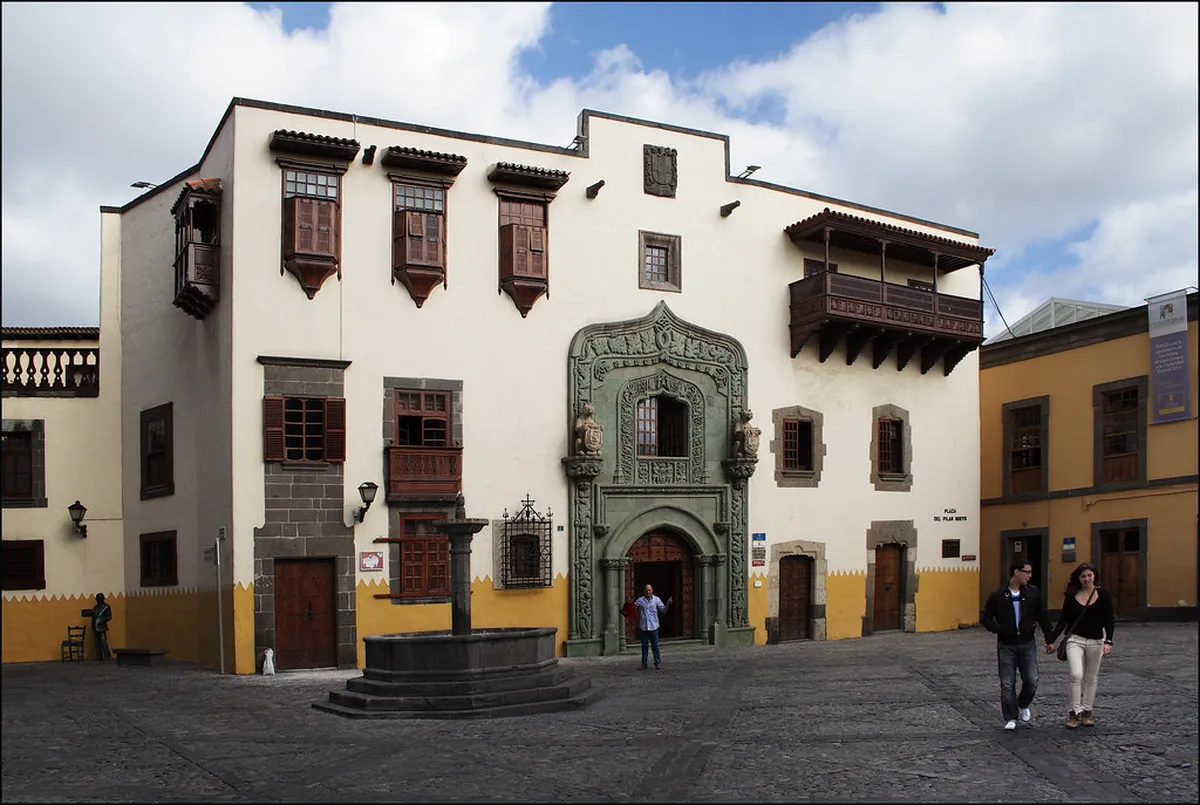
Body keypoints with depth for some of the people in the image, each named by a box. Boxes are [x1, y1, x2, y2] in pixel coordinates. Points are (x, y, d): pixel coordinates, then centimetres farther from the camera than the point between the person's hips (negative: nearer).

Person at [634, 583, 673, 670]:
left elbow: (663, 611, 0)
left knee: (655, 645, 1)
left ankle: (658, 663, 10)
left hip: (653, 627, -1)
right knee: (644, 646, 7)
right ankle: (644, 664, 14)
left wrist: (668, 604, -16)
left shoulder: (657, 600, -1)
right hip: (643, 627, 1)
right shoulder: (640, 600, 1)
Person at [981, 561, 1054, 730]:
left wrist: (1049, 640, 8)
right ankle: (1011, 718, 12)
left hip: (1027, 644, 2)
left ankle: (1023, 706, 28)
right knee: (1007, 684, 1)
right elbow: (986, 618, 2)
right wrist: (997, 629, -16)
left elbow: (1043, 618, 9)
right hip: (1006, 645, -2)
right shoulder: (998, 596, -5)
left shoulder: (1033, 594, 2)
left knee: (1031, 680, -2)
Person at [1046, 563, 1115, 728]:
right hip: (1075, 639, -1)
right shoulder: (1071, 595, 0)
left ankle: (1086, 712, 21)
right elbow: (1063, 620, 6)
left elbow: (1109, 620, -2)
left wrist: (1108, 642, -13)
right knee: (1075, 675, -15)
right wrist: (1051, 641, 5)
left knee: (1091, 678, 9)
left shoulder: (1103, 594, -2)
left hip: (1096, 641, 1)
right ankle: (1074, 712, -9)